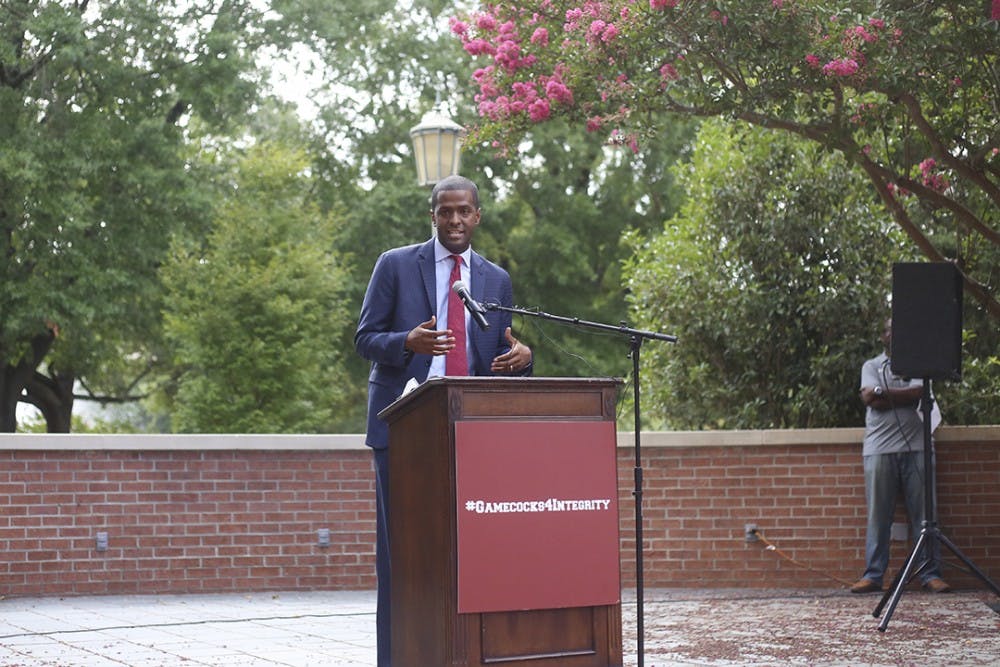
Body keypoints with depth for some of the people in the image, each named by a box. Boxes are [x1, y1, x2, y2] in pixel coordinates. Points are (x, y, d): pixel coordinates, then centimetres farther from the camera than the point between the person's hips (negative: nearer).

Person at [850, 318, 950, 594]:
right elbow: (870, 398, -3)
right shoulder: (871, 366, 14)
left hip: (914, 447, 0)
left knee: (923, 512, -2)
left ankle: (931, 574, 0)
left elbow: (919, 392, -6)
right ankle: (873, 575, 2)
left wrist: (883, 393, -5)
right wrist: (903, 396, -5)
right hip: (879, 449, 0)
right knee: (878, 515, -1)